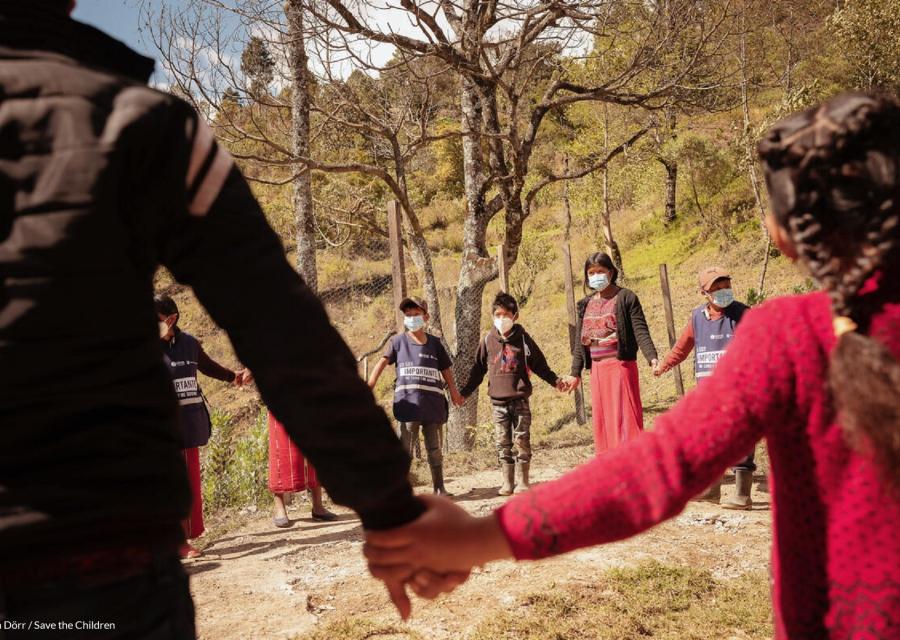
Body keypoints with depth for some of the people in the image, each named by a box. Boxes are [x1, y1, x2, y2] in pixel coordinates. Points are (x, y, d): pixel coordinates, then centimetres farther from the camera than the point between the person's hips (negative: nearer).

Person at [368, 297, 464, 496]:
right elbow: (382, 362, -4)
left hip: (433, 403, 2)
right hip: (408, 403, -2)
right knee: (405, 449, -3)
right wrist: (369, 386, -17)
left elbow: (445, 369, 14)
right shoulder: (398, 341, 6)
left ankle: (439, 488, 19)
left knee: (434, 448, 10)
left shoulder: (434, 343, 11)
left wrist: (453, 391, 2)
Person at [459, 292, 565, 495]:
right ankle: (507, 483, 13)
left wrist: (554, 380, -6)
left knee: (521, 441, -1)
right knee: (503, 444, 5)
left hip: (520, 400, -2)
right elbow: (478, 370, 13)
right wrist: (464, 392, 12)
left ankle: (522, 482, 8)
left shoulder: (523, 338, 2)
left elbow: (539, 364, 5)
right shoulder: (488, 341, 6)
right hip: (498, 402, 2)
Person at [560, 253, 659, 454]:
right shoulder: (586, 304, 13)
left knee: (624, 417, -7)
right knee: (601, 419, 8)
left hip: (621, 364, -6)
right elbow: (581, 340, 16)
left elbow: (640, 331, -10)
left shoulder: (626, 298, -2)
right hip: (597, 368, 6)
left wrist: (652, 358, -24)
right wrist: (575, 373, 14)